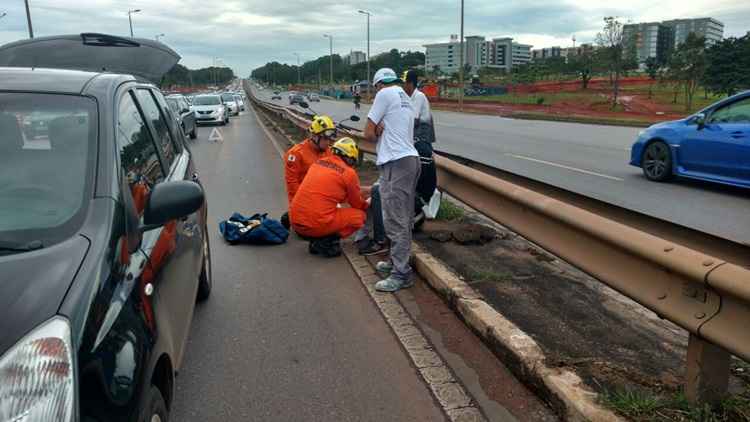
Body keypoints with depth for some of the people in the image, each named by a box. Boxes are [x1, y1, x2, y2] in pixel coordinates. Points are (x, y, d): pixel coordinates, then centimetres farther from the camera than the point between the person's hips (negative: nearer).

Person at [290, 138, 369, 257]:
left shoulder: (318, 162, 14)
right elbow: (358, 204, 10)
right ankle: (327, 241, -3)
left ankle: (316, 240, 13)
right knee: (360, 216, 8)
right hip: (317, 224, -7)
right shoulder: (349, 173, -4)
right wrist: (367, 205, 34)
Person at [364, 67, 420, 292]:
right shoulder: (407, 99, 24)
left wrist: (378, 132, 15)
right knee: (403, 218, 17)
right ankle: (397, 261, 29)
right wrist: (382, 129, -2)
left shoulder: (385, 94, -4)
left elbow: (368, 134, -5)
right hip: (410, 158, 10)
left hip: (395, 163, -10)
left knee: (395, 221, -8)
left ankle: (401, 274, -5)